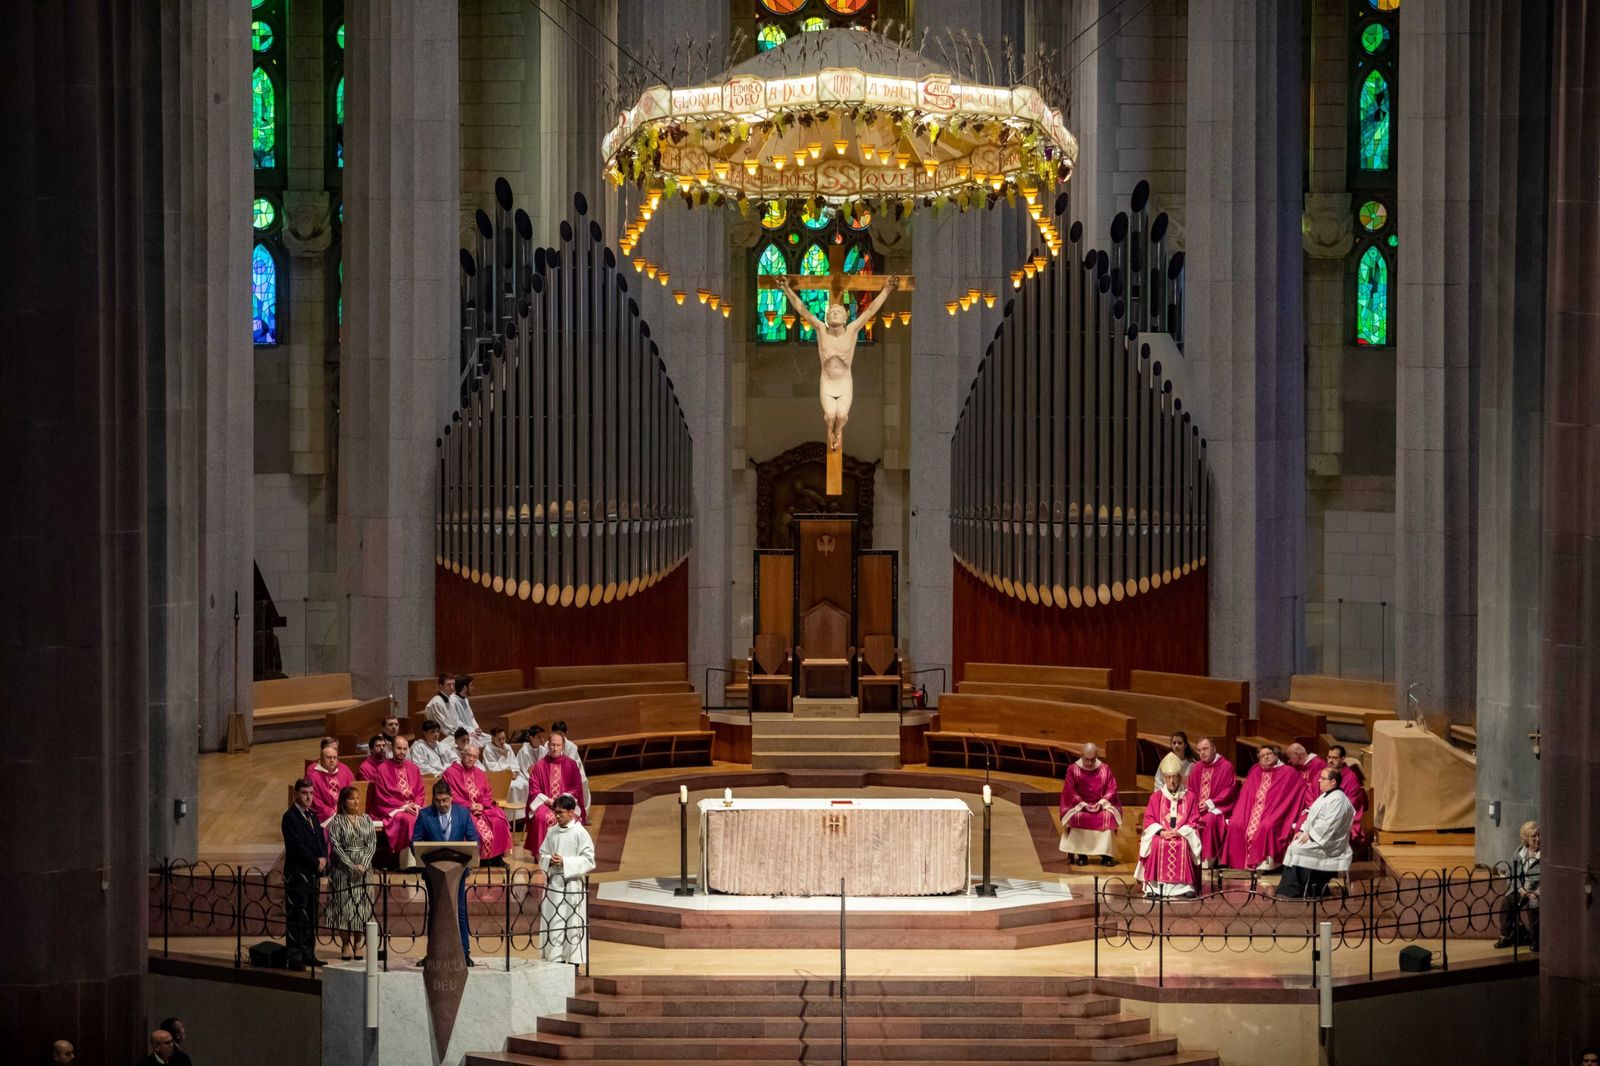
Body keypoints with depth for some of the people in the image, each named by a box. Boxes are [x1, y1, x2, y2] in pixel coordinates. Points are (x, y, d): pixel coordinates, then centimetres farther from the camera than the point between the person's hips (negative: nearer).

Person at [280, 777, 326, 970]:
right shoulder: (290, 817, -9)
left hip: (313, 874, 8)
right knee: (296, 917, -7)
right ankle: (295, 959, -6)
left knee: (311, 917, 10)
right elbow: (297, 846, -16)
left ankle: (308, 955, 15)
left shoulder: (312, 816, 17)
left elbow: (322, 842, 18)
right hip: (297, 873, -8)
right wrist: (316, 862, -12)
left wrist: (323, 859, -2)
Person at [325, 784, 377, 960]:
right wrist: (352, 866, -15)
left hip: (364, 867, 3)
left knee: (362, 905, 1)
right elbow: (335, 846, -8)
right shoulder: (337, 821, -3)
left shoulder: (366, 819, 8)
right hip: (342, 869, -3)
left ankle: (357, 944, 9)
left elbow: (372, 842, 3)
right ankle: (346, 944, 4)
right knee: (344, 905, -3)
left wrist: (364, 864, -10)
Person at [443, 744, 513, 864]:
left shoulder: (481, 774, 19)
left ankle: (496, 856, -15)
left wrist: (482, 805, -8)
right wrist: (469, 806, -14)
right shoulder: (450, 773, 3)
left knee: (499, 820, -21)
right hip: (462, 809, -5)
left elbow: (489, 794, 14)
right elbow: (450, 795, -6)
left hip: (481, 808, 5)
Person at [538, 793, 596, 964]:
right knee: (552, 923, 4)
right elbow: (542, 855, 15)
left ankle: (573, 960, 2)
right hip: (553, 883, 5)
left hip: (572, 884, -5)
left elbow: (588, 860, -9)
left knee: (572, 924, -3)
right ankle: (555, 960, 11)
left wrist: (565, 861, -17)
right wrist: (549, 860, -8)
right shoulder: (552, 832, 9)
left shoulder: (580, 833, -7)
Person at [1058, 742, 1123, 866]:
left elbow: (1111, 789, 1)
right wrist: (1083, 804, -17)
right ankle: (1081, 855, -24)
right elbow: (1070, 791, -4)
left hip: (1101, 804, 1)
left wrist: (1101, 802, -15)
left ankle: (1106, 855, -24)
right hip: (1079, 805, -1)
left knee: (1109, 816, -31)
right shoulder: (1073, 770, 0)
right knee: (1077, 817, -35)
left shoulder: (1105, 769, 5)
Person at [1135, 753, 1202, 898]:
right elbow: (1149, 819, 5)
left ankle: (1185, 885, -30)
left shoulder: (1190, 796, 8)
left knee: (1183, 844, -34)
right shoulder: (1156, 796, 11)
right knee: (1156, 844, -32)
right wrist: (1161, 831, -14)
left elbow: (1193, 821, 3)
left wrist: (1179, 832, -14)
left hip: (1182, 834, -1)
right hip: (1160, 833, 1)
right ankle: (1153, 885, -31)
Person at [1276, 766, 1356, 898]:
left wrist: (1310, 835, -19)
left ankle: (1293, 893, -17)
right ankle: (1287, 891, -13)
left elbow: (1329, 824, -24)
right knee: (1293, 846, -8)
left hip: (1329, 843, -10)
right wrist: (1302, 831, 5)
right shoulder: (1324, 796, 16)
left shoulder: (1338, 800, -17)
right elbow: (1312, 816, 19)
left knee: (1299, 850, -22)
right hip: (1313, 837, 10)